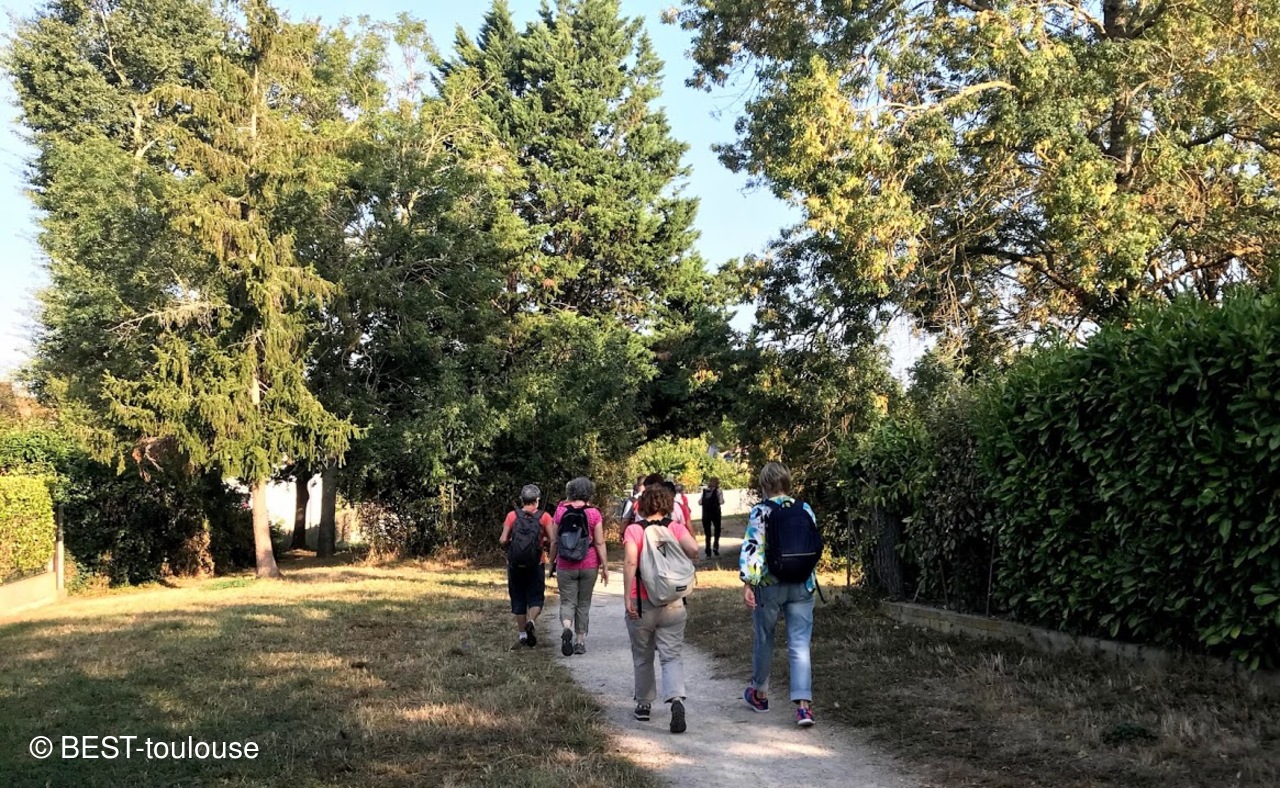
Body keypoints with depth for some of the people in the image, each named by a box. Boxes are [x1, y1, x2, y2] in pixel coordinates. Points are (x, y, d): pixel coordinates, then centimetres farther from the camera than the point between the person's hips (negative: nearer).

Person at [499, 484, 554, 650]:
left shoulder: (512, 516, -2)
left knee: (518, 599, 11)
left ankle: (523, 635, 13)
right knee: (536, 598, 8)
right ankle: (531, 621, -20)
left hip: (515, 565, 1)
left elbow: (503, 540, -6)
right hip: (536, 565, -1)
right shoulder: (544, 517, -3)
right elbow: (552, 540, -9)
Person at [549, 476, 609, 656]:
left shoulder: (560, 511, -2)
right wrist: (605, 567, -1)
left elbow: (554, 541, 3)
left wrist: (552, 561, 15)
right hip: (589, 565, 0)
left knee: (567, 601, 6)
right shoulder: (593, 513, -6)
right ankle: (580, 641, 16)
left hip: (565, 565, 0)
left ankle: (567, 627, -23)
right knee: (583, 603, 13)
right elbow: (599, 543, -7)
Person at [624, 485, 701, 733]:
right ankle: (676, 699, -21)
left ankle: (644, 705, 28)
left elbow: (630, 561, -19)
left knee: (642, 658, 16)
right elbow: (694, 550, -17)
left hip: (641, 603, -1)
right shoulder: (676, 528, 0)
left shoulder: (634, 530, -4)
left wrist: (627, 596, -17)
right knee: (671, 656, 2)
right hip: (672, 603, 1)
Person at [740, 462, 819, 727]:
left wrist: (747, 583, -14)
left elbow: (752, 548, -15)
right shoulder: (805, 509, 4)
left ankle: (759, 693, 33)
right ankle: (804, 703, -9)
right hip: (802, 585, 3)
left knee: (764, 640, 16)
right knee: (800, 644, 2)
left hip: (770, 585, -2)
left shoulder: (760, 512, -8)